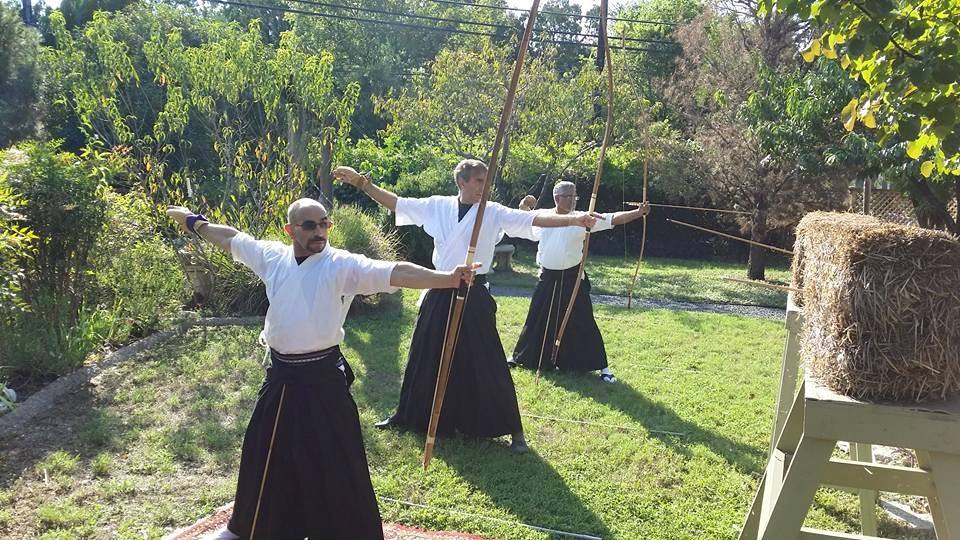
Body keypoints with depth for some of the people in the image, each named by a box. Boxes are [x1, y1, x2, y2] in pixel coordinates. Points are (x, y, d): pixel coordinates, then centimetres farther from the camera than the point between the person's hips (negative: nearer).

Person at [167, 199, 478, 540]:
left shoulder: (342, 265, -14)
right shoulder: (272, 257, 0)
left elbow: (395, 273, -27)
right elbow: (230, 238, 17)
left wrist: (448, 278, -40)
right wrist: (194, 222, 30)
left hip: (323, 378, -5)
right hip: (280, 377, 5)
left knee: (337, 466, -1)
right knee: (263, 457, 21)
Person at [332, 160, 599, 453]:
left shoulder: (493, 213, -6)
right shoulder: (438, 206, 2)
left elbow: (533, 219, -16)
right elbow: (396, 202, 7)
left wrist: (573, 220, -28)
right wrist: (361, 182, 3)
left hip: (474, 297, -3)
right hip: (440, 294, 3)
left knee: (486, 364, -1)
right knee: (426, 358, 16)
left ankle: (513, 430, 11)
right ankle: (406, 415, 36)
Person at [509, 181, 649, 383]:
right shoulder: (542, 215, 0)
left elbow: (613, 219, -15)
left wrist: (639, 212, -28)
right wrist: (524, 205, -4)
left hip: (572, 278, -2)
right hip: (548, 278, 2)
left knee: (583, 322, -3)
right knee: (537, 320, 14)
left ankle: (602, 367, 5)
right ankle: (522, 357, 33)